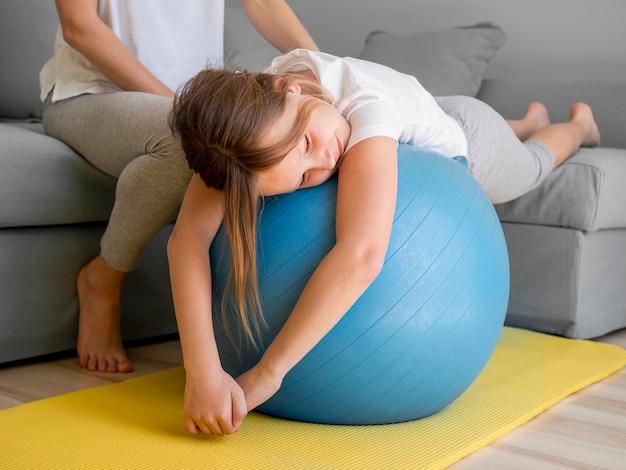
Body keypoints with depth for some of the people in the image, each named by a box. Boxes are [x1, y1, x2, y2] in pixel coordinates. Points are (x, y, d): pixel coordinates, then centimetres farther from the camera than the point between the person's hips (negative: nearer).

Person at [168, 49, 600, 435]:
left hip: (464, 136, -4)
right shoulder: (243, 116, -40)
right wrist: (203, 372, -61)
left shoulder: (368, 103, -53)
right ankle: (532, 120, 72)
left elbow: (362, 254, -64)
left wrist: (266, 373, -62)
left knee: (532, 165, 31)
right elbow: (188, 235, -49)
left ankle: (578, 124, 67)